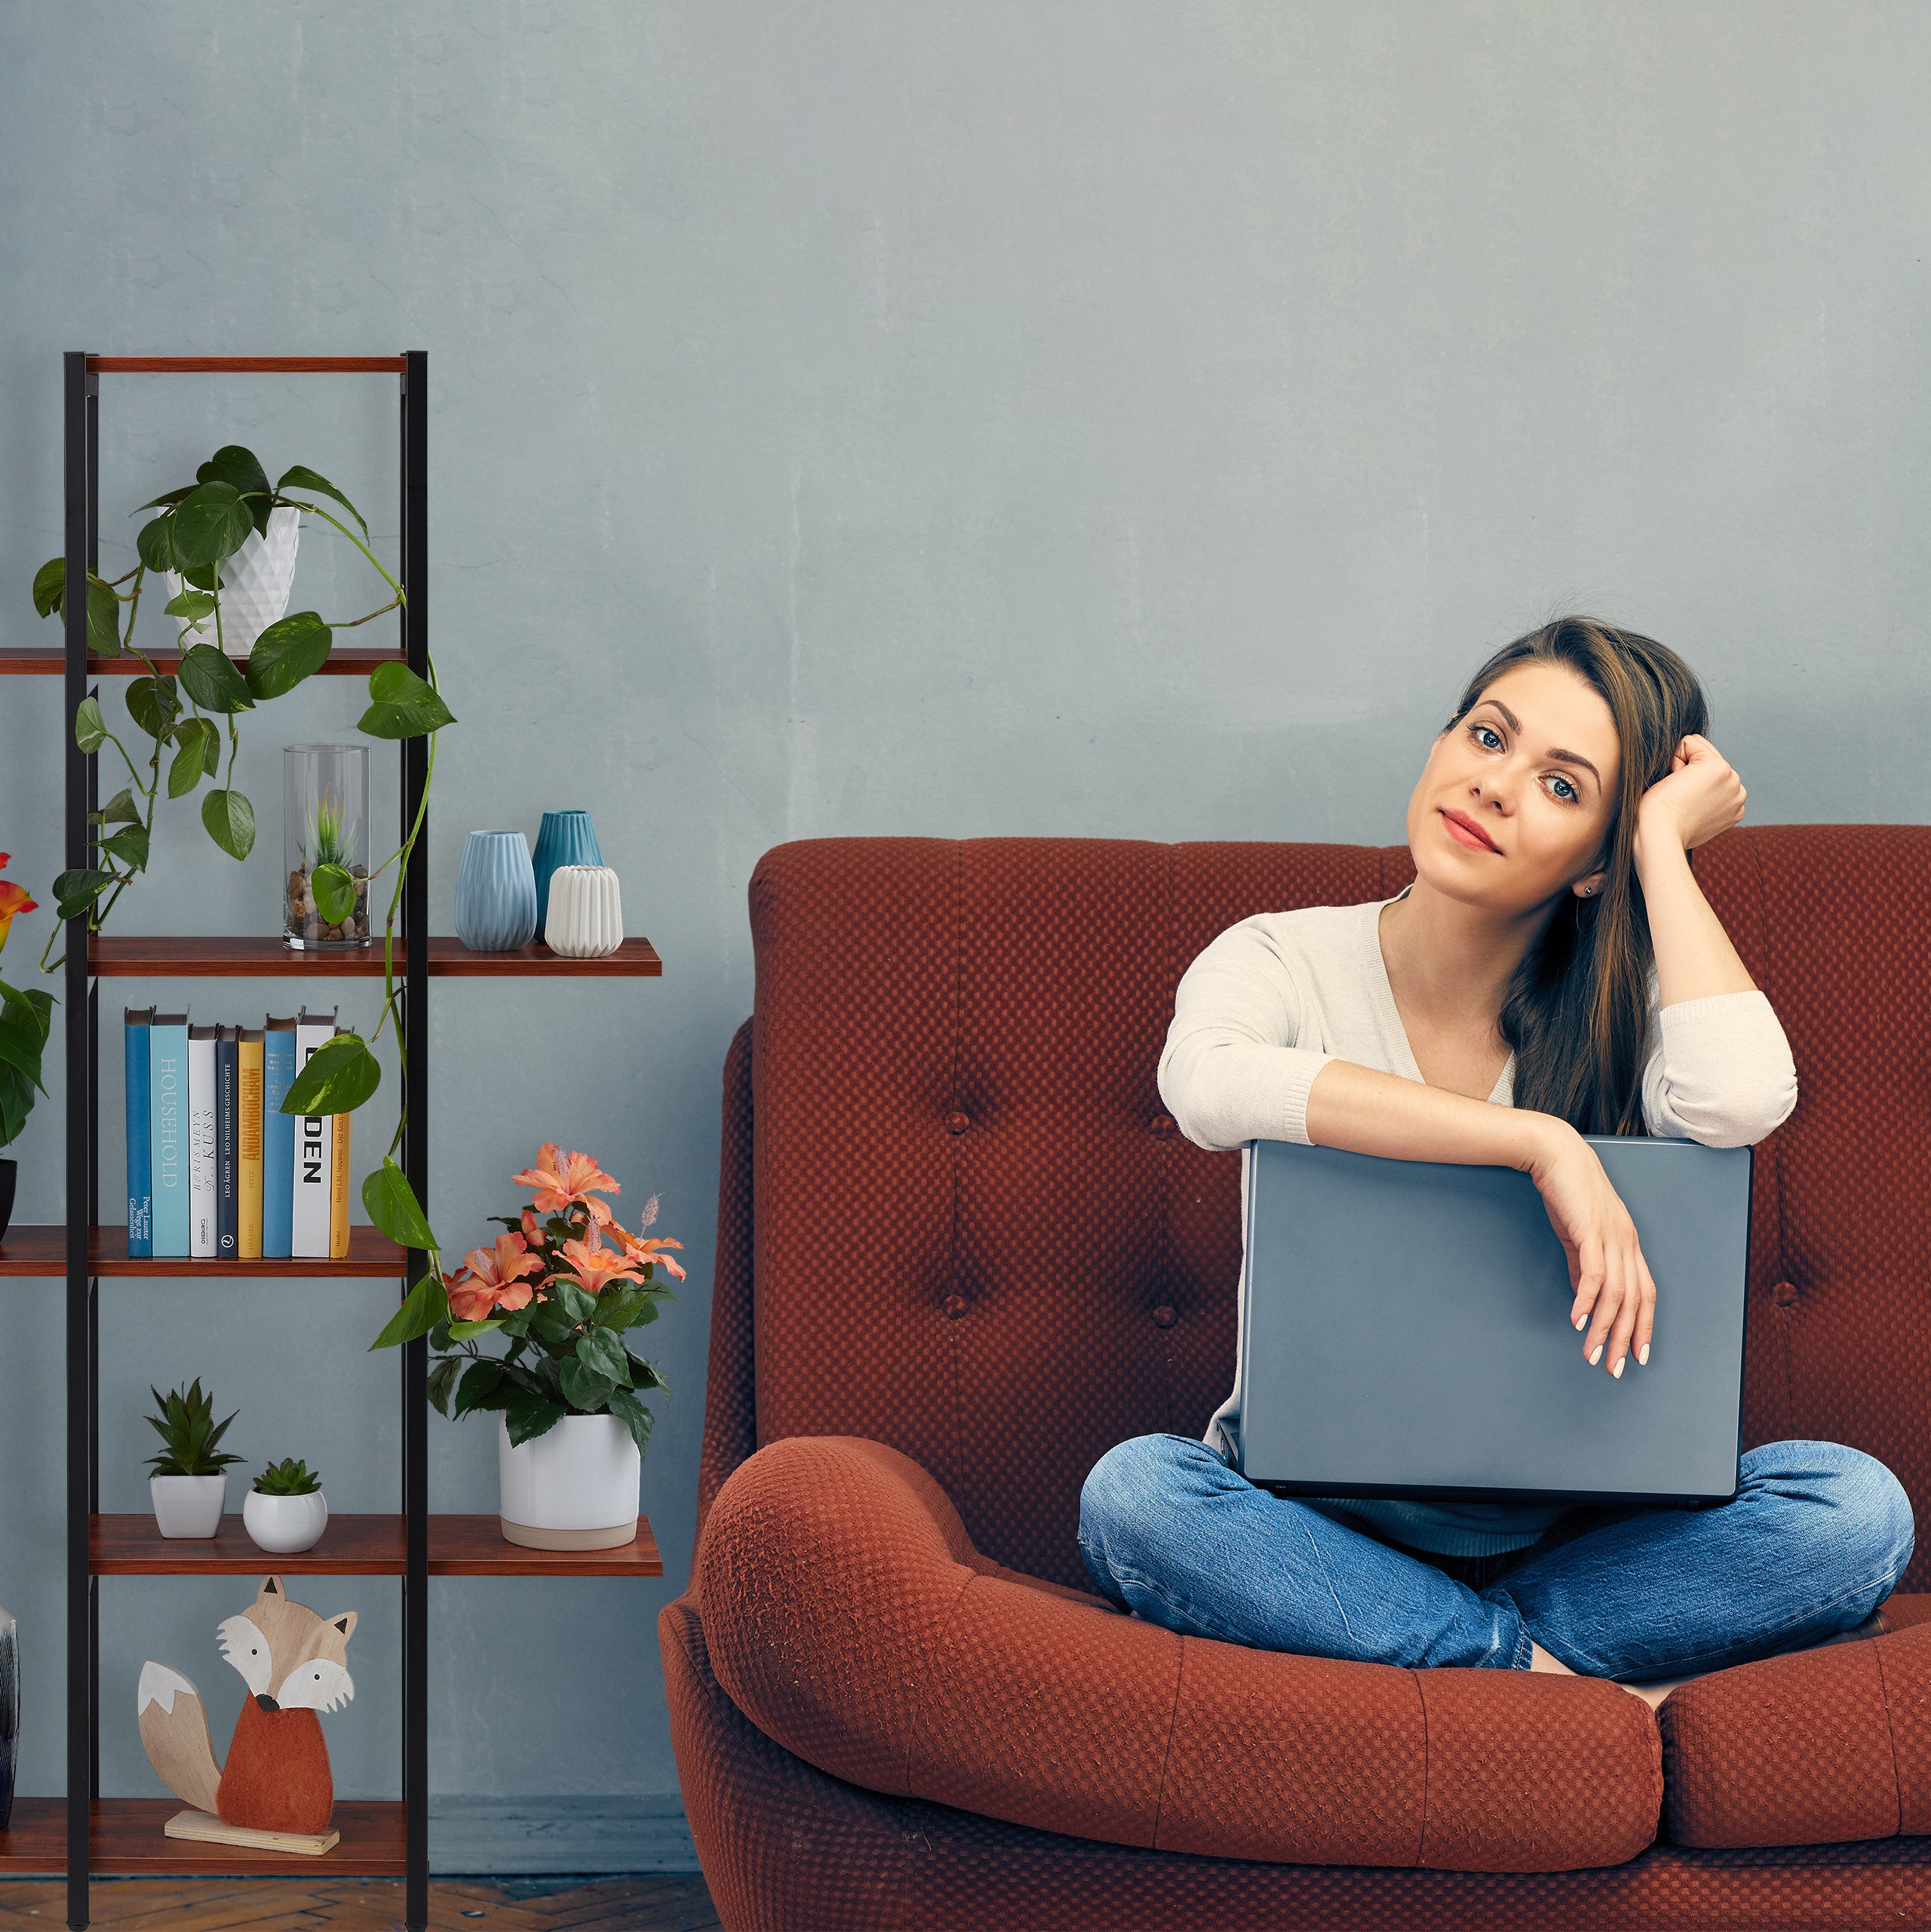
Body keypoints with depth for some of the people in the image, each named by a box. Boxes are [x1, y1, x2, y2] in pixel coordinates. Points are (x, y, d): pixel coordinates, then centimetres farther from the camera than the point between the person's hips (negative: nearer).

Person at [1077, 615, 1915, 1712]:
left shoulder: (1619, 1003, 1)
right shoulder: (1285, 960, -3)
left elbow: (1740, 1099, -24)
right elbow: (1207, 1082, -29)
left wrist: (1664, 840, -10)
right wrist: (1539, 1143, -32)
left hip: (1557, 1526, 1)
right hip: (1317, 1513, -1)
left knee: (1858, 1508, -22)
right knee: (1134, 1492, -33)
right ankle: (1553, 1671, -22)